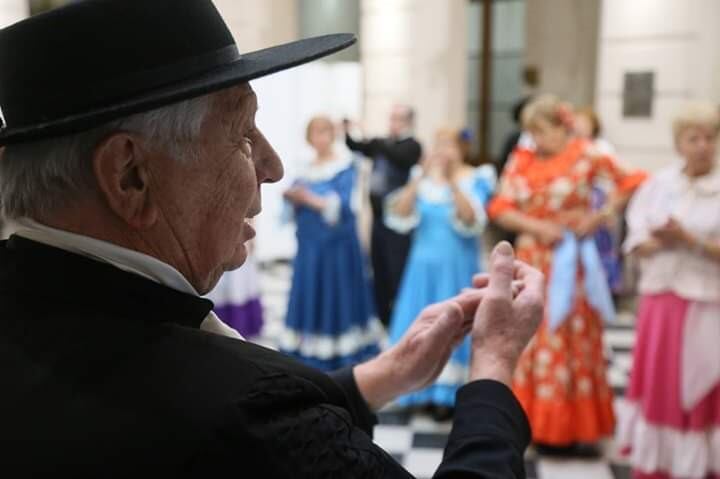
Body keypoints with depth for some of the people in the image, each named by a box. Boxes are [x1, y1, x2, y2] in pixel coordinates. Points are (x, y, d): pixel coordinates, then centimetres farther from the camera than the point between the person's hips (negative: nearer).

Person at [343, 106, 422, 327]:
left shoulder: (412, 146, -7)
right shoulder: (382, 144, 13)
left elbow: (398, 158, -25)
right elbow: (357, 147, 11)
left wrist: (374, 138, -28)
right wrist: (347, 132, -8)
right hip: (379, 218, 7)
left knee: (397, 272, -5)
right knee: (379, 270, 14)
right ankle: (382, 315, 26)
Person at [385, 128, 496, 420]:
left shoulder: (476, 179, -4)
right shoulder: (422, 179, 4)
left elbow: (471, 221, -20)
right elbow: (400, 217, -10)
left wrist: (452, 180, -27)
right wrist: (420, 178, -20)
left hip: (457, 267, -3)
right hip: (424, 265, 3)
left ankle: (446, 396, 9)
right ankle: (425, 391, 20)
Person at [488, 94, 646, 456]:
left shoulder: (586, 156, -6)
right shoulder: (521, 160, 3)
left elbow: (633, 183, -2)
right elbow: (500, 208, -1)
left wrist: (601, 216, -8)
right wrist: (537, 227, -13)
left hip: (571, 261, -3)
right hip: (532, 259, 4)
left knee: (572, 340, 4)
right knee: (528, 339, 8)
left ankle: (572, 427, 12)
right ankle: (532, 421, 21)